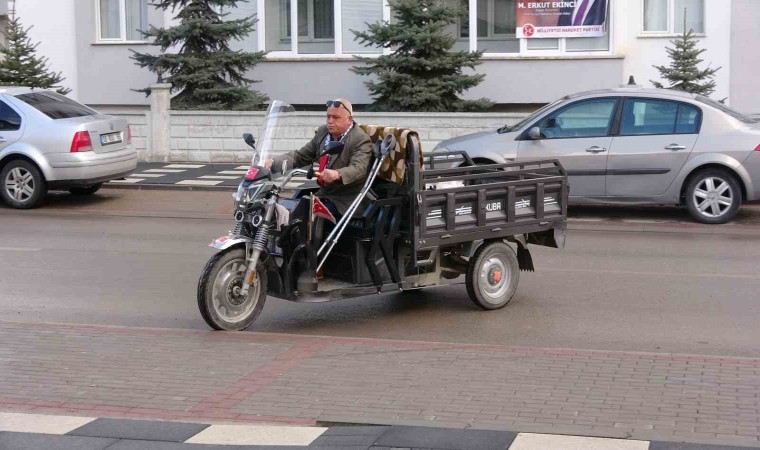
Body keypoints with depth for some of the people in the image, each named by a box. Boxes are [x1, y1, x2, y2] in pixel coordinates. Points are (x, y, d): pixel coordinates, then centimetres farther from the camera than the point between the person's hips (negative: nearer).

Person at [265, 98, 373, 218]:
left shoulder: (361, 140, -13)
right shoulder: (323, 132, 9)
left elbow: (359, 168, -29)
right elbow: (300, 157, 10)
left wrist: (336, 175, -51)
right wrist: (273, 162, -8)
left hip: (346, 200, -7)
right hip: (324, 193, 7)